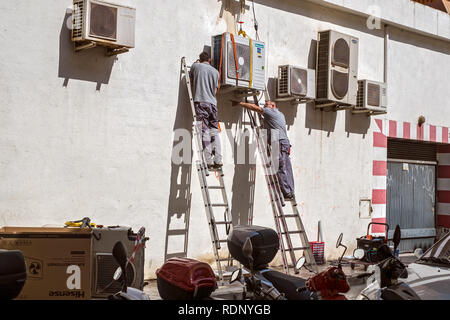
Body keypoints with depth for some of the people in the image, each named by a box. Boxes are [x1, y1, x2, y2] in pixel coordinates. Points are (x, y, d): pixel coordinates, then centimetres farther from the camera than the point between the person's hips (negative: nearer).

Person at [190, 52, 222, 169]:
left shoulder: (196, 66, 7)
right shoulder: (215, 71, 14)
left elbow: (191, 80, 22)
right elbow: (215, 90, 15)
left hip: (200, 101, -3)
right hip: (212, 102, 3)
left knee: (205, 131, -9)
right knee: (214, 131, 7)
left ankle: (209, 161, -15)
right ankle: (218, 160, 1)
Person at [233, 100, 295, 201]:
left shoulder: (271, 112, 1)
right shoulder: (281, 115, 26)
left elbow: (254, 107, 0)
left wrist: (239, 103, 6)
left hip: (279, 144, -9)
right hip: (286, 144, 9)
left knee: (281, 170, -11)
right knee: (287, 170, 6)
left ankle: (286, 193, -14)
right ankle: (291, 193, 4)